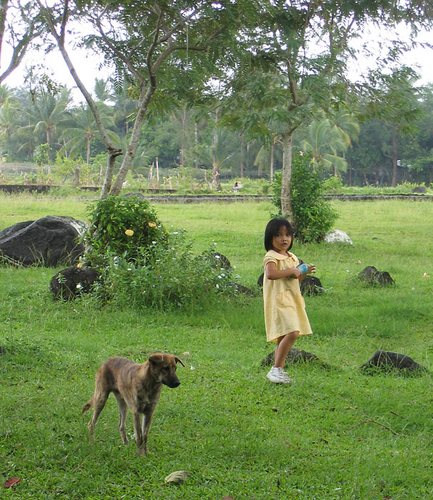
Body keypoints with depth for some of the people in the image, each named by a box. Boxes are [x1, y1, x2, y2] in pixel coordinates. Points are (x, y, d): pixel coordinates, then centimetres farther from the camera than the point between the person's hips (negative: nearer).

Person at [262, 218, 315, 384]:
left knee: (284, 336, 11)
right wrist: (291, 271, -21)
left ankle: (278, 371, 17)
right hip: (279, 300, -9)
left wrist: (304, 272, 8)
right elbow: (271, 274, -30)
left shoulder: (292, 257, 17)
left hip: (292, 300, 9)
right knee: (292, 332, -22)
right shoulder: (271, 256, -11)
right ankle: (276, 369, -16)